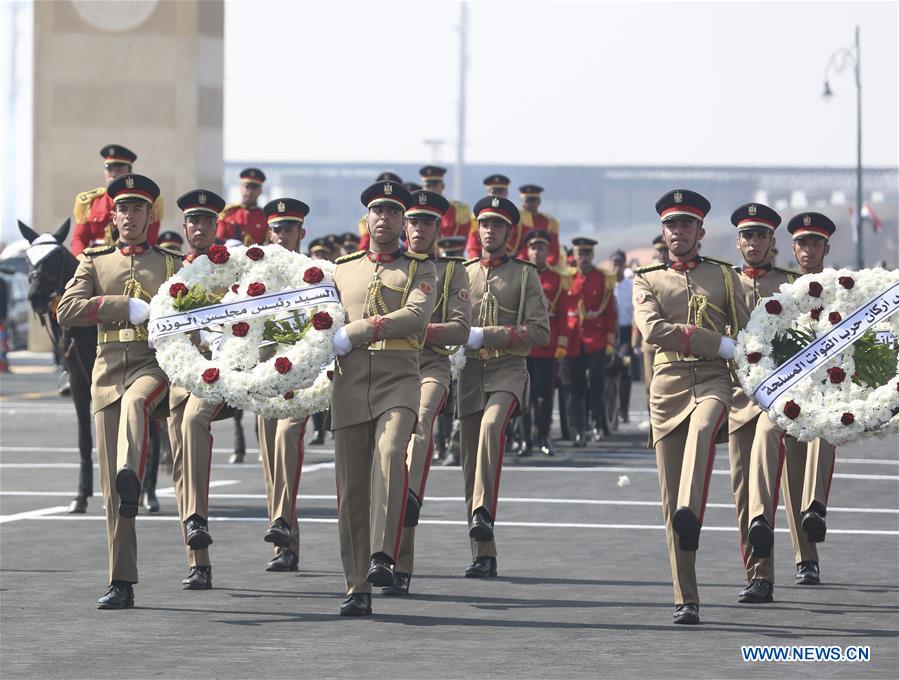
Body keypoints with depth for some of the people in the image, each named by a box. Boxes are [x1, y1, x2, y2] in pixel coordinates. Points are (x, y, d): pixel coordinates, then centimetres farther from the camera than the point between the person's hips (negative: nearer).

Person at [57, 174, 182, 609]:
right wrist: (128, 306, -12)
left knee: (135, 400, -41)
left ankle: (131, 476, -66)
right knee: (110, 488, -2)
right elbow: (66, 310, -1)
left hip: (155, 364, -2)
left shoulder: (172, 264, 15)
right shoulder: (94, 262, 14)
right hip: (108, 372, 2)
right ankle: (121, 584, 2)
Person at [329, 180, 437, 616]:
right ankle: (357, 589, 3)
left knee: (390, 454, -29)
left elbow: (416, 316, -9)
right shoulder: (343, 270, 20)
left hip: (398, 380, -3)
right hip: (349, 384, 3)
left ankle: (382, 555, -33)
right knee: (351, 489, 0)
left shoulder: (420, 270, 9)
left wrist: (352, 334, -14)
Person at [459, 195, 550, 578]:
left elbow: (539, 332, -5)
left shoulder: (525, 275, 4)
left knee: (491, 424, -35)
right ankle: (483, 556, 7)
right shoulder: (462, 274, 14)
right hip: (470, 373, 4)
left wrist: (486, 335, -13)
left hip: (508, 370, -4)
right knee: (471, 463, 2)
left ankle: (484, 511, -37)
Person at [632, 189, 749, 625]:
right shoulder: (647, 281, 12)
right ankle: (686, 601, 2)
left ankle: (692, 516, -61)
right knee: (671, 501, -2)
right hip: (668, 385, 1)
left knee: (702, 429, -39)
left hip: (713, 381, -1)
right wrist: (720, 344, -13)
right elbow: (652, 330, -8)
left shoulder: (724, 276, 15)